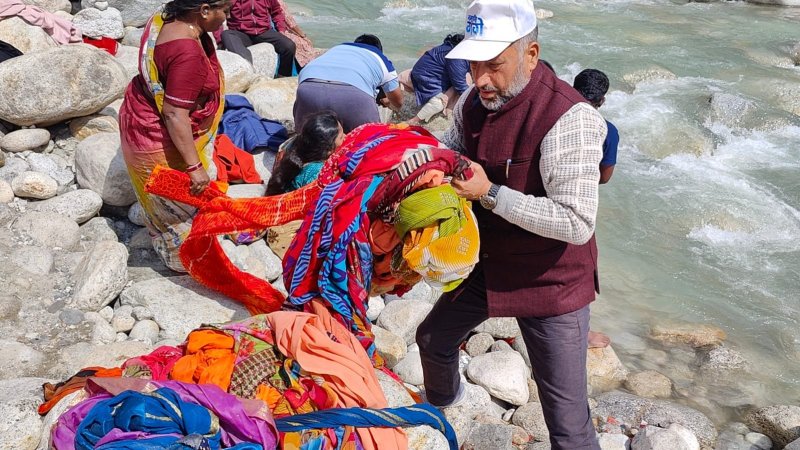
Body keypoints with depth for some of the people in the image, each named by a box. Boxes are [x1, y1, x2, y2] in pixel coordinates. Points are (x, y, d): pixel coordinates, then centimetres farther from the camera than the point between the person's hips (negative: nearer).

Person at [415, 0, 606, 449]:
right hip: (489, 265, 8)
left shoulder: (570, 118, -29)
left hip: (552, 282, -7)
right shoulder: (474, 101, -5)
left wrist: (490, 193, -30)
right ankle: (444, 399, 63)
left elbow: (578, 224, -31)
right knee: (434, 339, 29)